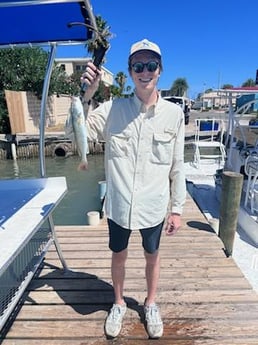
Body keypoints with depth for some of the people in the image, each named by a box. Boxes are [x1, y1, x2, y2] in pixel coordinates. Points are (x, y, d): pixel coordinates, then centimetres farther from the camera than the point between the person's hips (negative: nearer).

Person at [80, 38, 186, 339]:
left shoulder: (174, 113, -6)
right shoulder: (113, 109, -6)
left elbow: (177, 166, -2)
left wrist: (177, 209, 1)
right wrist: (87, 94, -26)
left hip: (154, 207, 0)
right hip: (119, 204, 1)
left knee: (152, 256, 21)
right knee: (119, 256, 20)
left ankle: (150, 304, 50)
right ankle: (118, 303, 49)